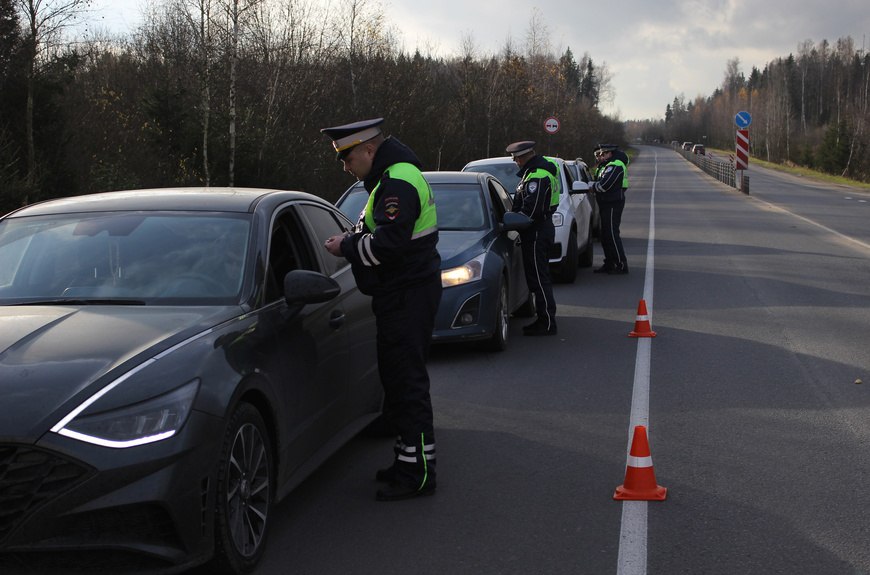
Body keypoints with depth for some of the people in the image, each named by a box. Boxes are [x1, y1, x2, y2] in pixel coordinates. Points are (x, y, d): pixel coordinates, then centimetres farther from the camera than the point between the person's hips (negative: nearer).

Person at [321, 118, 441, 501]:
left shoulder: (398, 182, -18)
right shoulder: (393, 175, 17)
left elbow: (390, 244, -25)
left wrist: (347, 247, -13)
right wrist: (354, 238, 7)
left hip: (408, 295, -11)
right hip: (405, 293, 11)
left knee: (407, 382, -7)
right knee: (399, 379, 16)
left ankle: (418, 473, -3)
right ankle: (408, 460, 26)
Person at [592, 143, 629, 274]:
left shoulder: (614, 166, -16)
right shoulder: (604, 166, 19)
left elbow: (604, 185, -24)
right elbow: (599, 183, 15)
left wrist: (593, 186, -7)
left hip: (613, 204, -11)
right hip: (606, 204, 11)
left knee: (612, 235, -10)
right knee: (605, 235, 14)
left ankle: (621, 265, -8)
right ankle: (609, 264, 21)